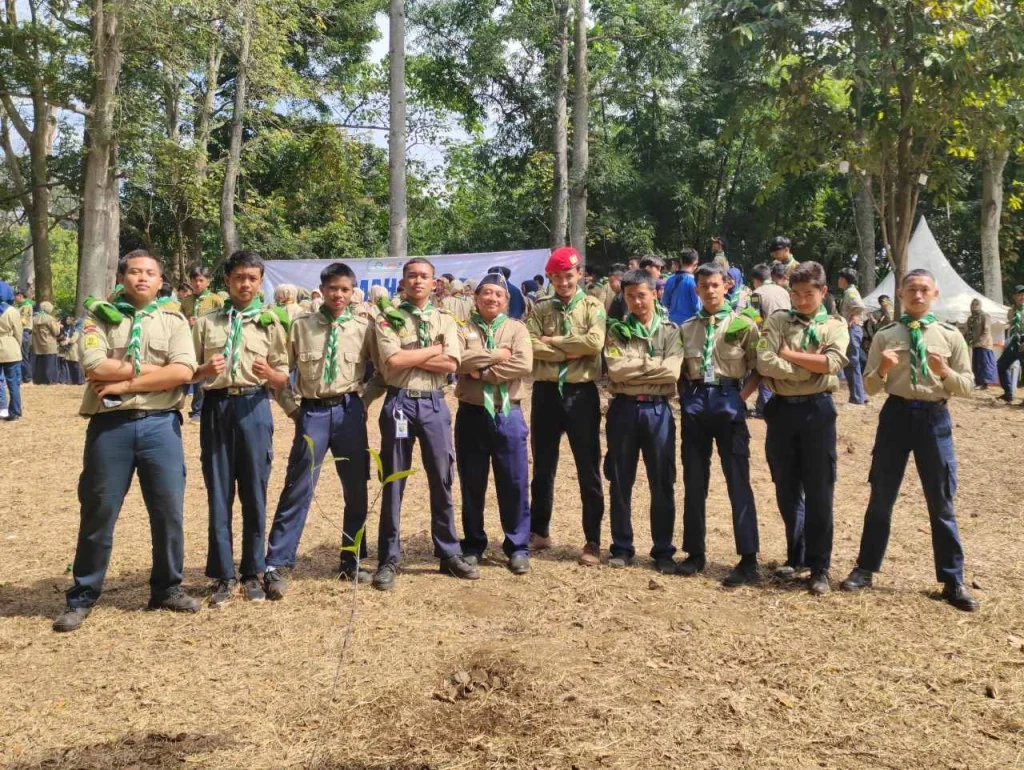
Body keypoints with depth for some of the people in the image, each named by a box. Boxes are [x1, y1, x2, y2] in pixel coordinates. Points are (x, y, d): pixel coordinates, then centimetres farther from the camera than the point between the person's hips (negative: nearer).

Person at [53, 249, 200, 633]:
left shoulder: (173, 320, 7)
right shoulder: (99, 316, 5)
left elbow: (183, 372, -8)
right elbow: (95, 368, -11)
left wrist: (124, 382, -11)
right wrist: (154, 369, -9)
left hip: (160, 425, 1)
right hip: (110, 426, -1)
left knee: (169, 511, 6)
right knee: (98, 513, 6)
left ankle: (167, 587, 23)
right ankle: (82, 597, 19)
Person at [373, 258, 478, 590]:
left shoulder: (445, 320, 8)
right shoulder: (388, 319, 1)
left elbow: (451, 364, -6)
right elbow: (392, 361, -15)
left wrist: (409, 357, -10)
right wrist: (432, 350, -7)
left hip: (434, 403, 2)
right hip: (399, 402, -2)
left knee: (441, 480, 9)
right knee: (393, 482, 5)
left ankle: (449, 553, 22)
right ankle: (389, 559, 15)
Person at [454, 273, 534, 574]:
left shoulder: (517, 328, 4)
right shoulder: (463, 329, 5)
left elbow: (524, 365, -14)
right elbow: (456, 359, -15)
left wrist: (481, 372, -14)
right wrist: (495, 355, -13)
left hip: (508, 415, -1)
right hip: (471, 414, 1)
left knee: (514, 484, 2)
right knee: (472, 484, 9)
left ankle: (518, 547, 14)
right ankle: (473, 545, 23)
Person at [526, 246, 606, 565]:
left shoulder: (592, 307, 2)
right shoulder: (540, 310, 8)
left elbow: (595, 342, -16)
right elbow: (531, 346, -9)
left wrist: (553, 341, -10)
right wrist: (572, 352, -14)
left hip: (581, 393, -2)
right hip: (546, 393, 2)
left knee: (589, 470, 2)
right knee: (543, 467, 13)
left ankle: (593, 541, 11)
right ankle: (539, 531, 28)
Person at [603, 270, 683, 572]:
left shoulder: (670, 331, 5)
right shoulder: (617, 330, 5)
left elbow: (672, 372, -10)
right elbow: (616, 369, -10)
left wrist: (633, 367, -8)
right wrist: (653, 365, -9)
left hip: (657, 410, 0)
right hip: (623, 409, 0)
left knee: (662, 484, 4)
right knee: (621, 482, 7)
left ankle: (663, 550, 15)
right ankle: (622, 547, 19)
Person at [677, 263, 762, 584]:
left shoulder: (743, 324, 1)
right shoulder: (687, 327, 12)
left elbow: (758, 369, 1)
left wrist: (741, 397, -9)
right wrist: (685, 397, 4)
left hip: (728, 402, -4)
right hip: (694, 403, 4)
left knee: (738, 482, -4)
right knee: (694, 482, 7)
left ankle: (748, 559, 1)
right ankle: (695, 552, 18)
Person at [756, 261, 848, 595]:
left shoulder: (835, 326, 6)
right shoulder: (777, 321, 7)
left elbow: (831, 363, -13)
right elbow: (764, 363, -9)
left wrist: (789, 354, -9)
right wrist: (811, 366, -11)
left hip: (817, 410, -1)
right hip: (782, 409, 2)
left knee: (819, 492, 1)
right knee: (786, 490, 11)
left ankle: (819, 568, 9)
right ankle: (796, 555, 27)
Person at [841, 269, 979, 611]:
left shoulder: (950, 336, 1)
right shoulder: (885, 336, 2)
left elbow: (967, 386, 2)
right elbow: (870, 387, 3)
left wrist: (945, 373, -18)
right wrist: (882, 370, -18)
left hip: (934, 418, 0)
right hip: (896, 415, 0)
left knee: (941, 503, 8)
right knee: (881, 498, 10)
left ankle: (953, 581, 20)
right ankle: (866, 569, 24)